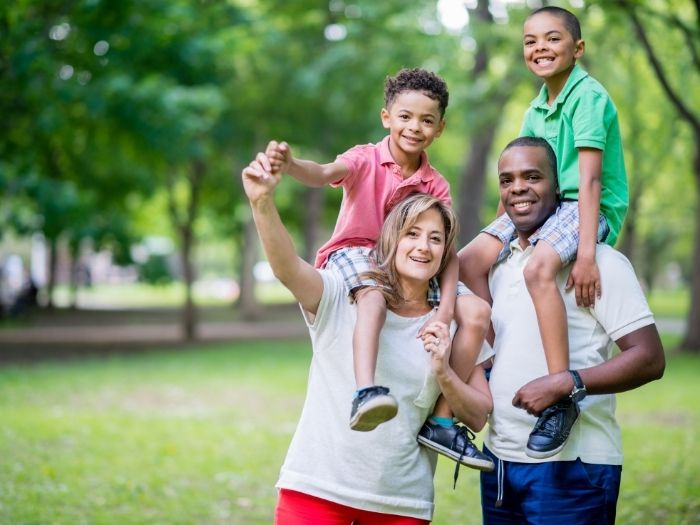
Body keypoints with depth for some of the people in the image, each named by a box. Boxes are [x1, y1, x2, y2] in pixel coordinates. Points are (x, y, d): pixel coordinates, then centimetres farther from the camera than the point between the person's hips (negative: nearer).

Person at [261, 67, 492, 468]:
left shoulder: (436, 185, 2)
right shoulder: (367, 160, -7)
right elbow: (324, 174, -30)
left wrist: (445, 310, -22)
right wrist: (290, 164, -55)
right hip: (354, 255, -5)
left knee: (477, 313, -12)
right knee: (374, 295, -41)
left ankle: (442, 422, -10)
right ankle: (365, 392, -57)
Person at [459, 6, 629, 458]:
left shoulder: (589, 96, -12)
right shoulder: (536, 110, 14)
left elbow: (590, 179, -21)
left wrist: (586, 252, -27)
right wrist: (502, 231, 11)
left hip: (588, 209, -9)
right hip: (542, 205, 9)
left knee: (539, 268, -35)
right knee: (470, 262, -5)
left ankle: (562, 400, -31)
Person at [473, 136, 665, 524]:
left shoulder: (597, 261, -9)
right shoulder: (500, 263, 13)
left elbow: (650, 359, -14)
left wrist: (565, 384, -23)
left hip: (570, 464, -7)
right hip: (499, 458, 7)